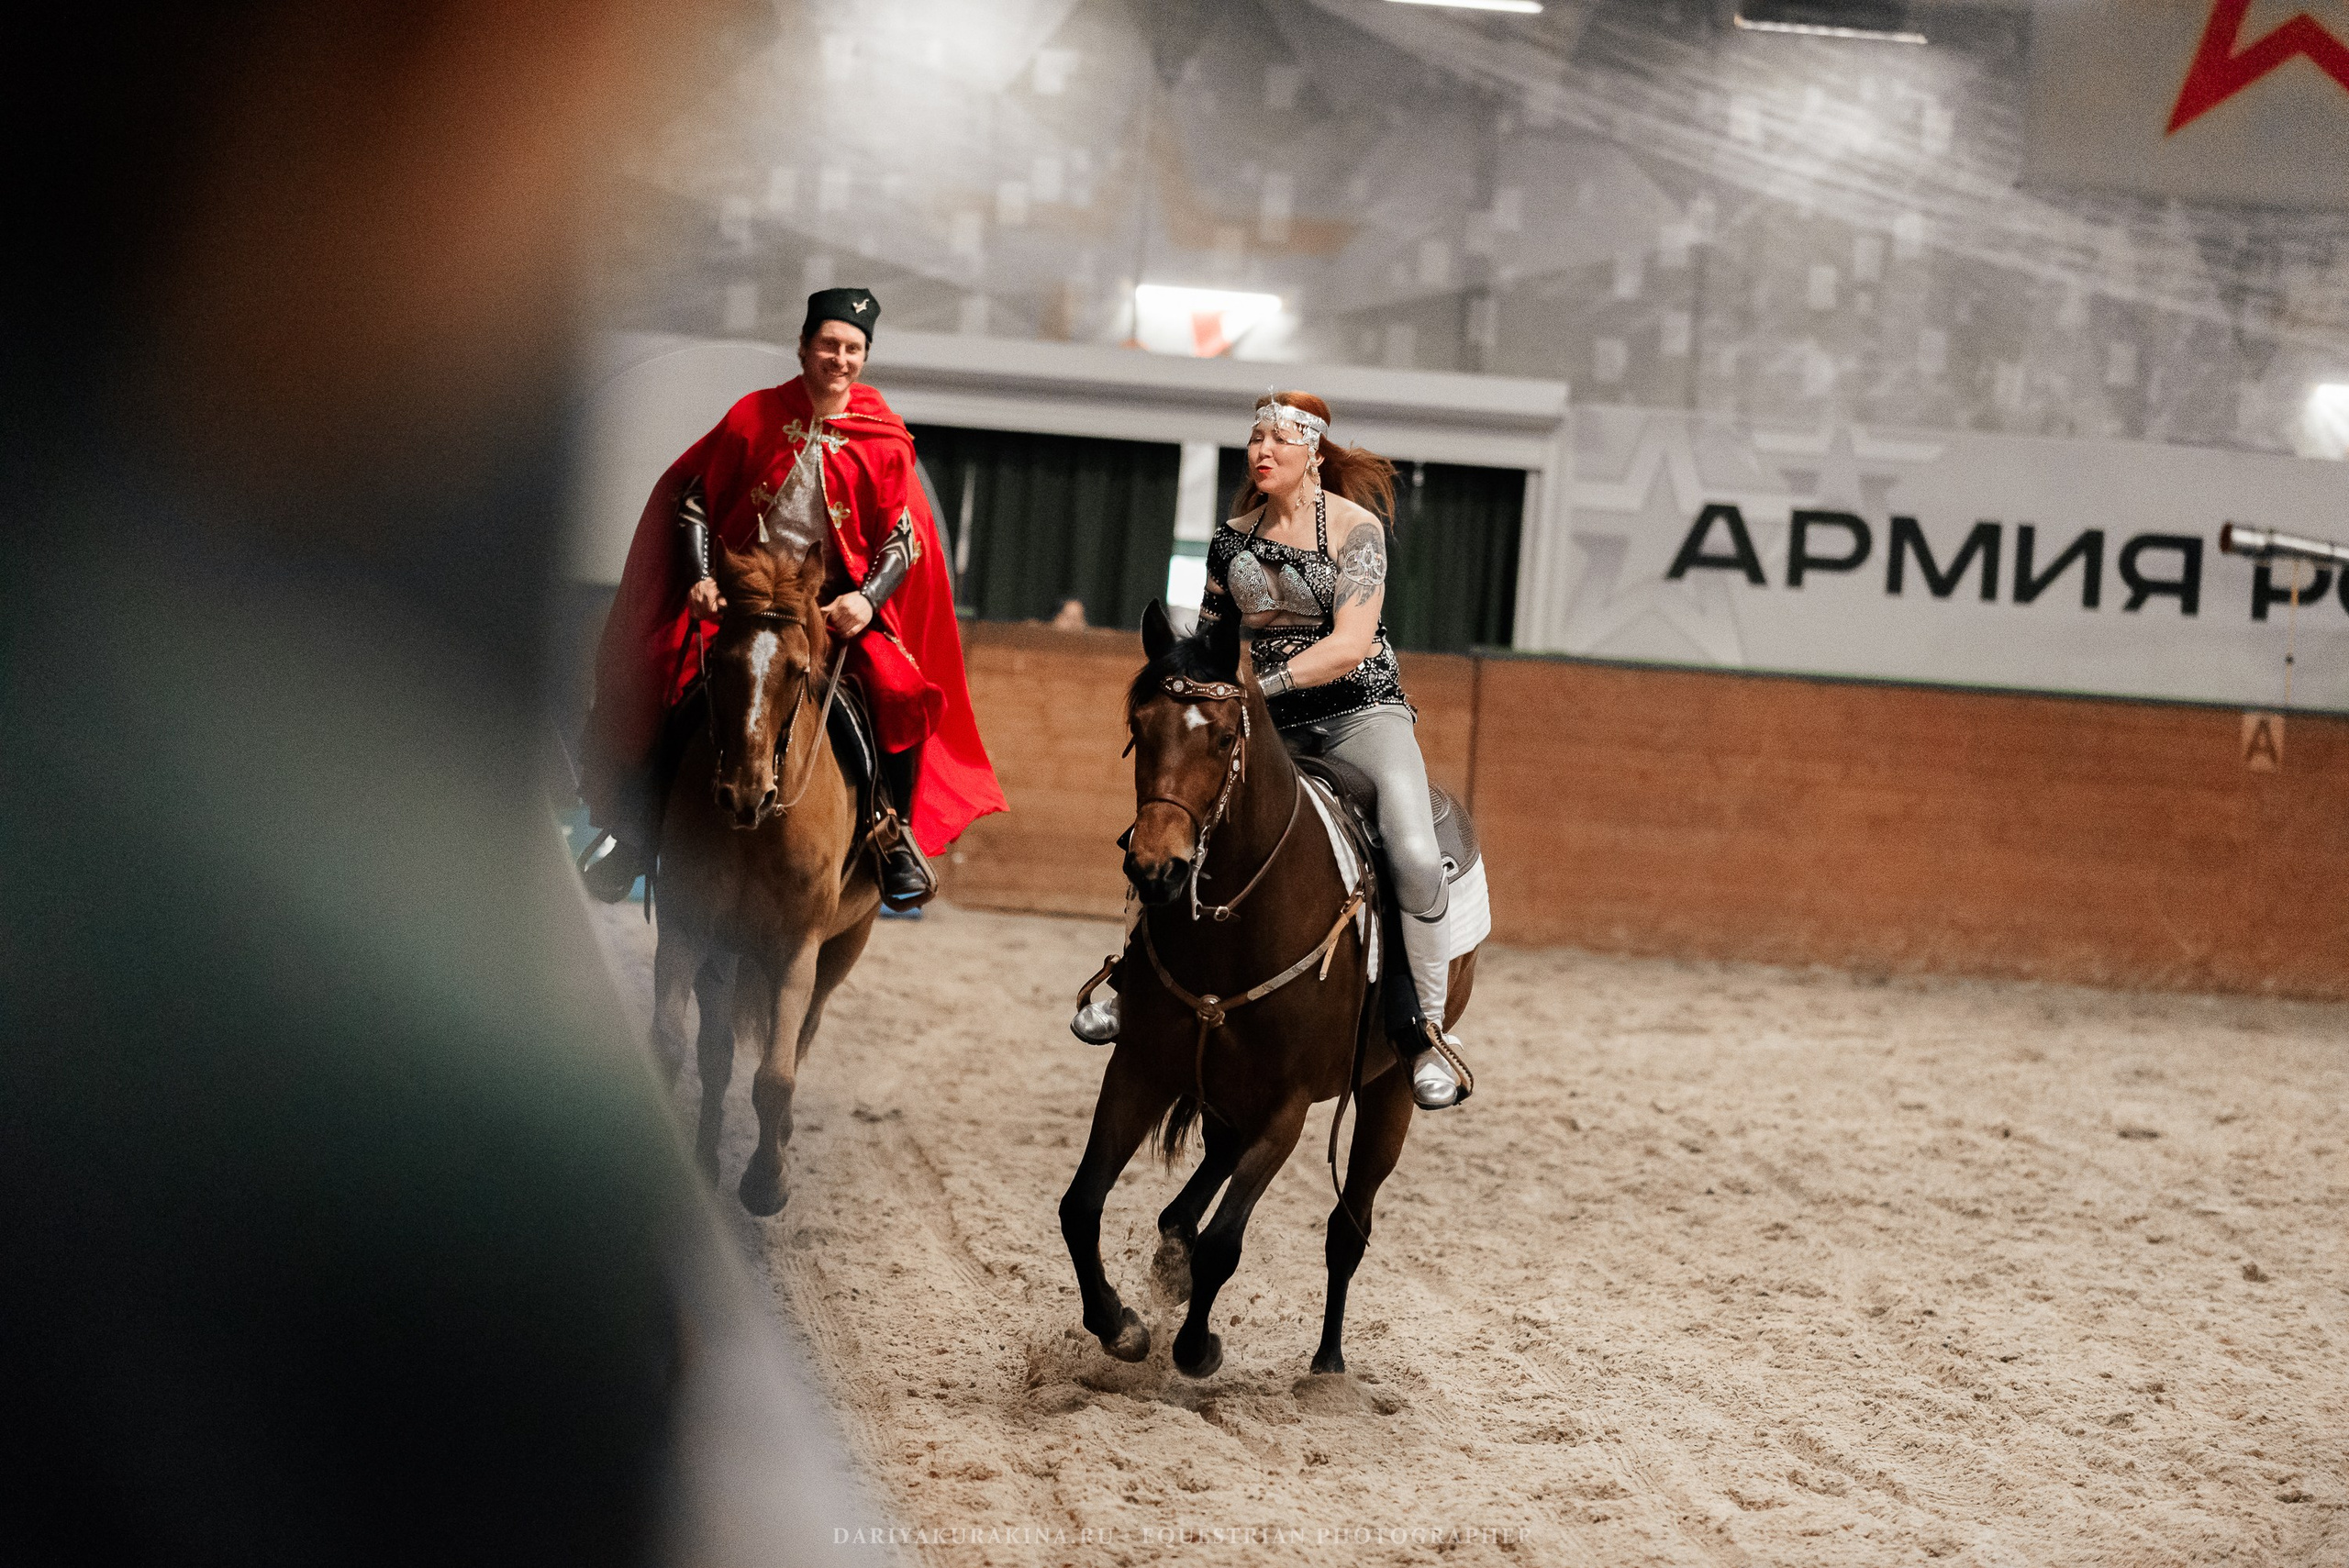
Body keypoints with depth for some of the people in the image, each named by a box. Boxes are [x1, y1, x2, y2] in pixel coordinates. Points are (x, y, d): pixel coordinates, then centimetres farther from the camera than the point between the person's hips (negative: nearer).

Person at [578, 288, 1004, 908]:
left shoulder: (884, 441, 0)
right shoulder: (754, 416, 2)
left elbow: (903, 539, -1)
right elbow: (693, 499, 7)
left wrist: (866, 599, -19)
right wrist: (699, 579, -7)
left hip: (840, 603, 0)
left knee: (899, 694, -23)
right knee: (677, 682, -18)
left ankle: (897, 836, -6)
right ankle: (637, 825, 2)